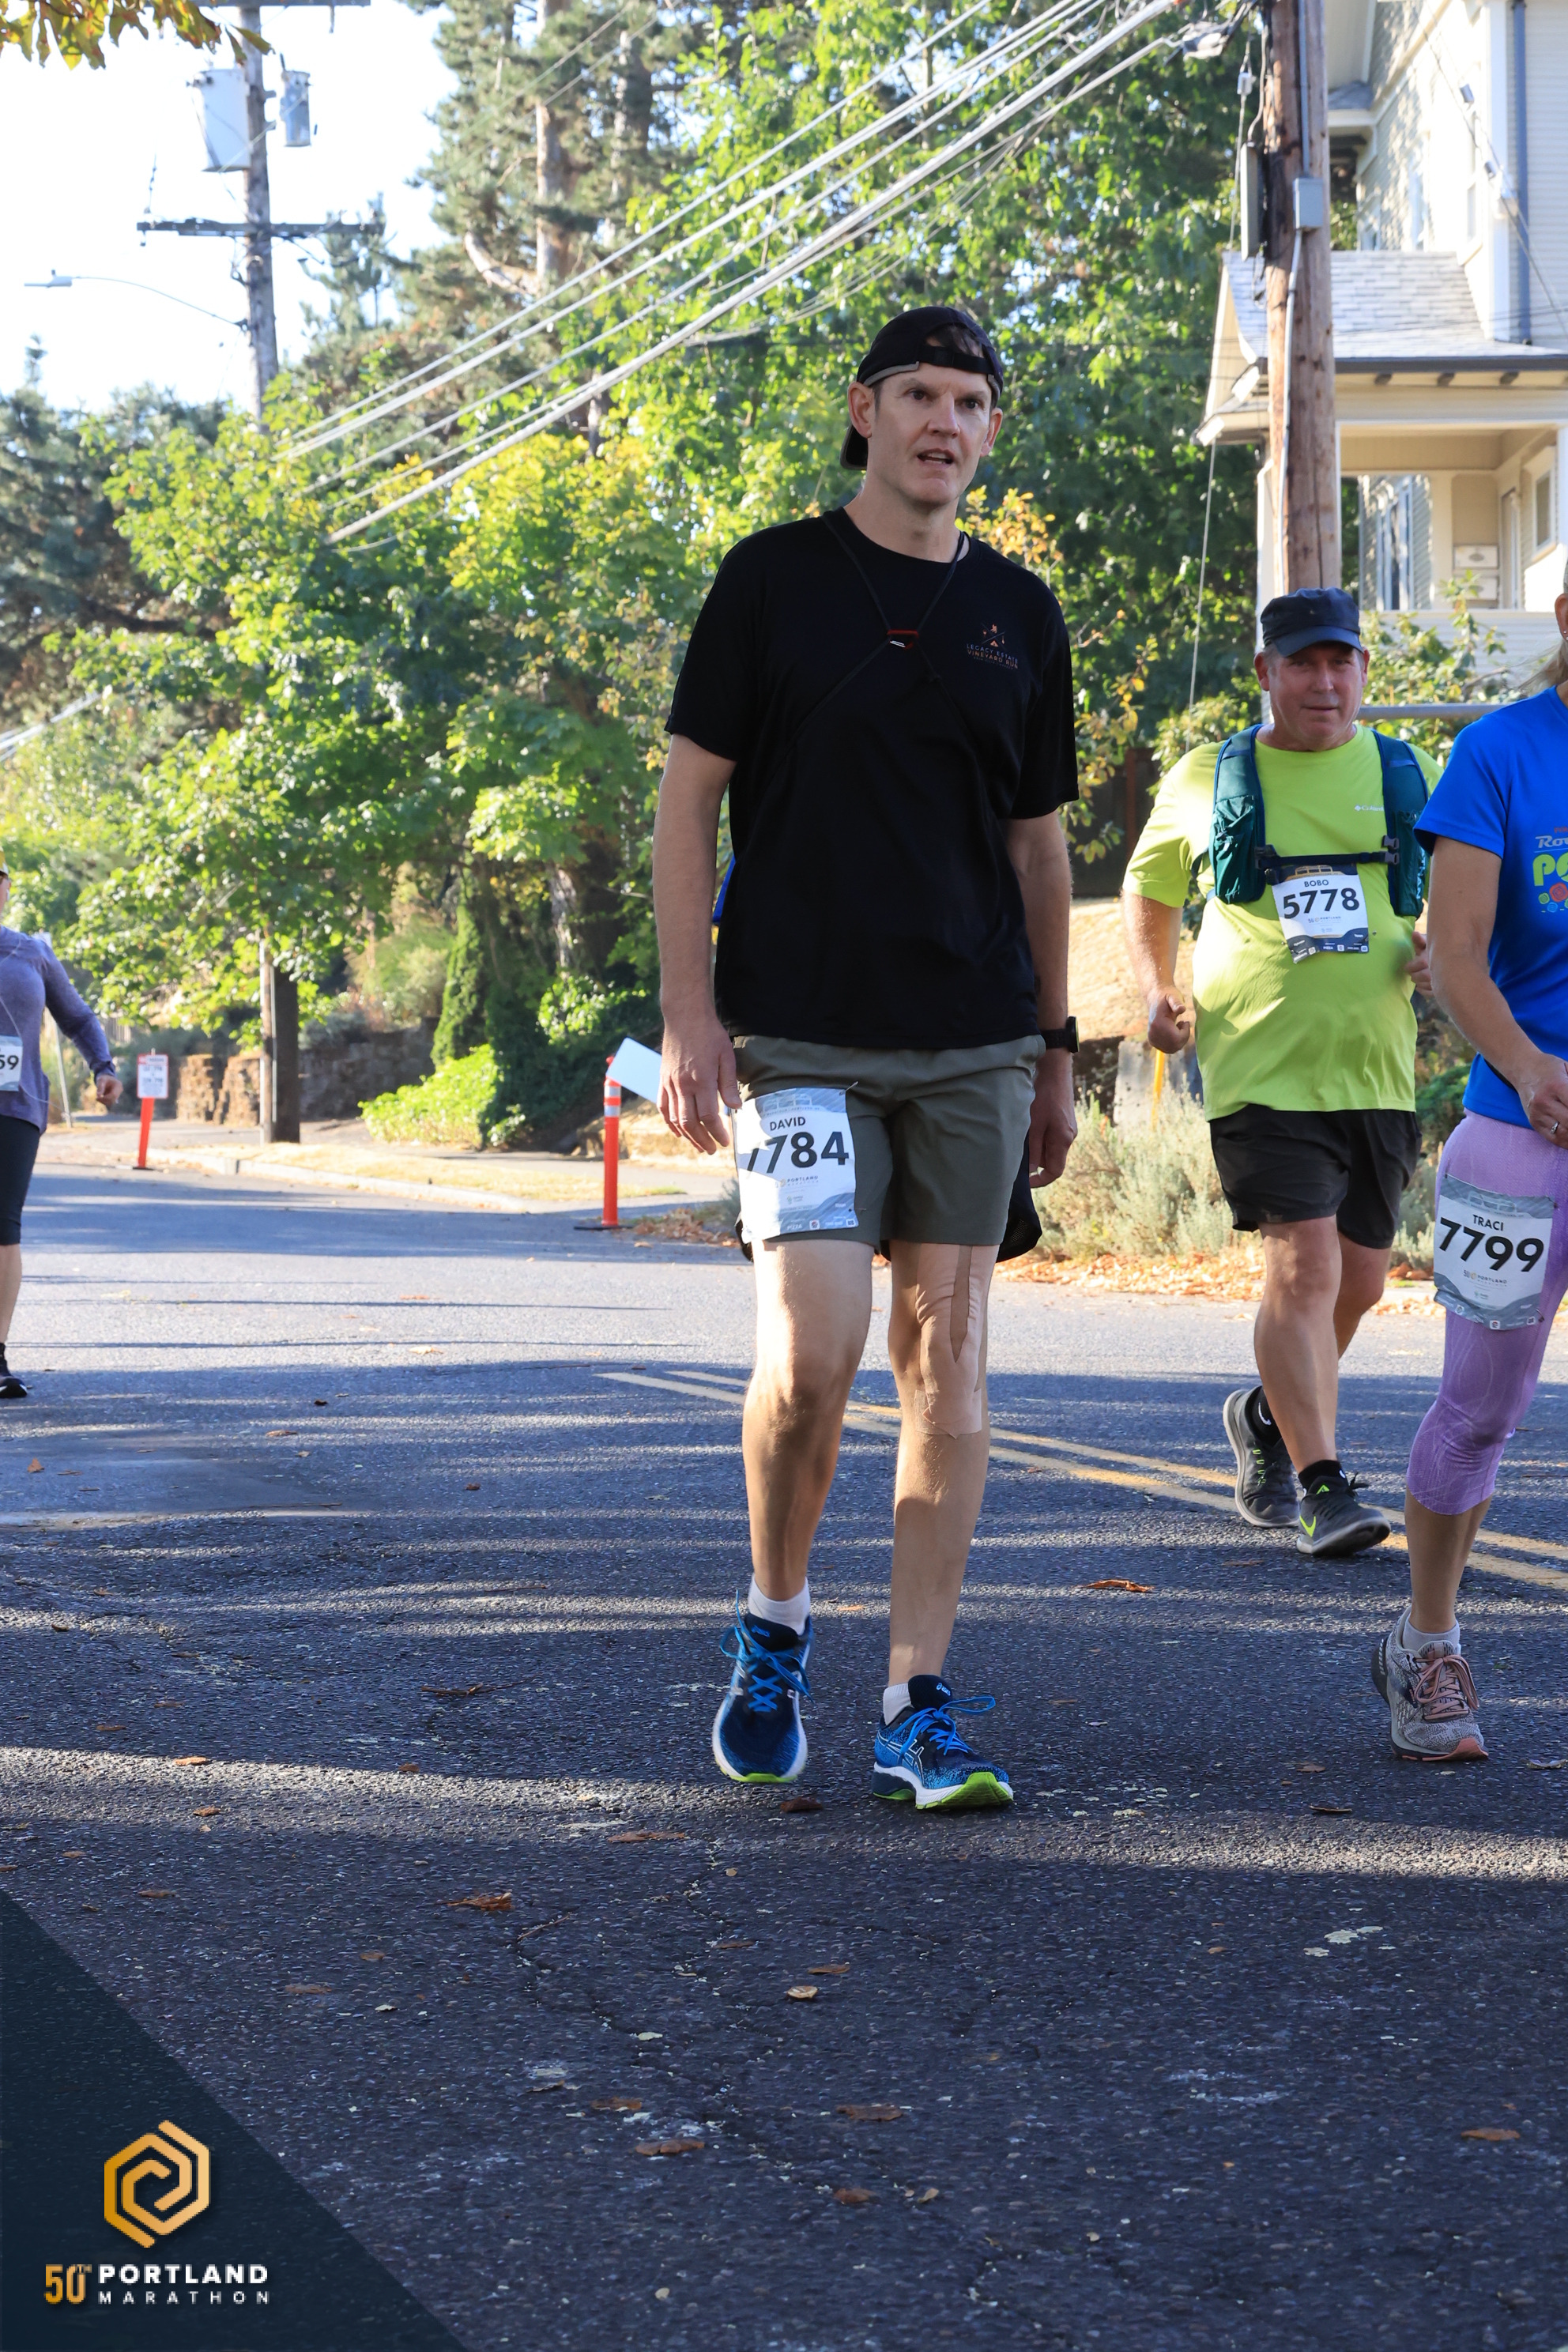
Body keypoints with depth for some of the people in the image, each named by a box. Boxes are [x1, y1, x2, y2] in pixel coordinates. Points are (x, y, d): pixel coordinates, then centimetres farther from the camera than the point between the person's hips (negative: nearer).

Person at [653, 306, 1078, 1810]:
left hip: (974, 1046, 4)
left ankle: (919, 1707, 5)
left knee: (945, 1353, 1)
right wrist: (688, 1010, -8)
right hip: (802, 1036, -4)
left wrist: (1056, 1048, 15)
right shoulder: (774, 580, 2)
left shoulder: (1019, 615, 12)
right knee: (812, 1347, -14)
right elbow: (687, 798, 1)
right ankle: (772, 1627, 13)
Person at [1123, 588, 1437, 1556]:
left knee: (1360, 1279, 11)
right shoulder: (1206, 780, 3)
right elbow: (1150, 892, 18)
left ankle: (1269, 1415, 37)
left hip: (1376, 1068, 4)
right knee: (1304, 1266, -16)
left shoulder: (1409, 777, 8)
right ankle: (1325, 1489, -13)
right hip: (1263, 1068, -4)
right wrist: (1159, 992, 2)